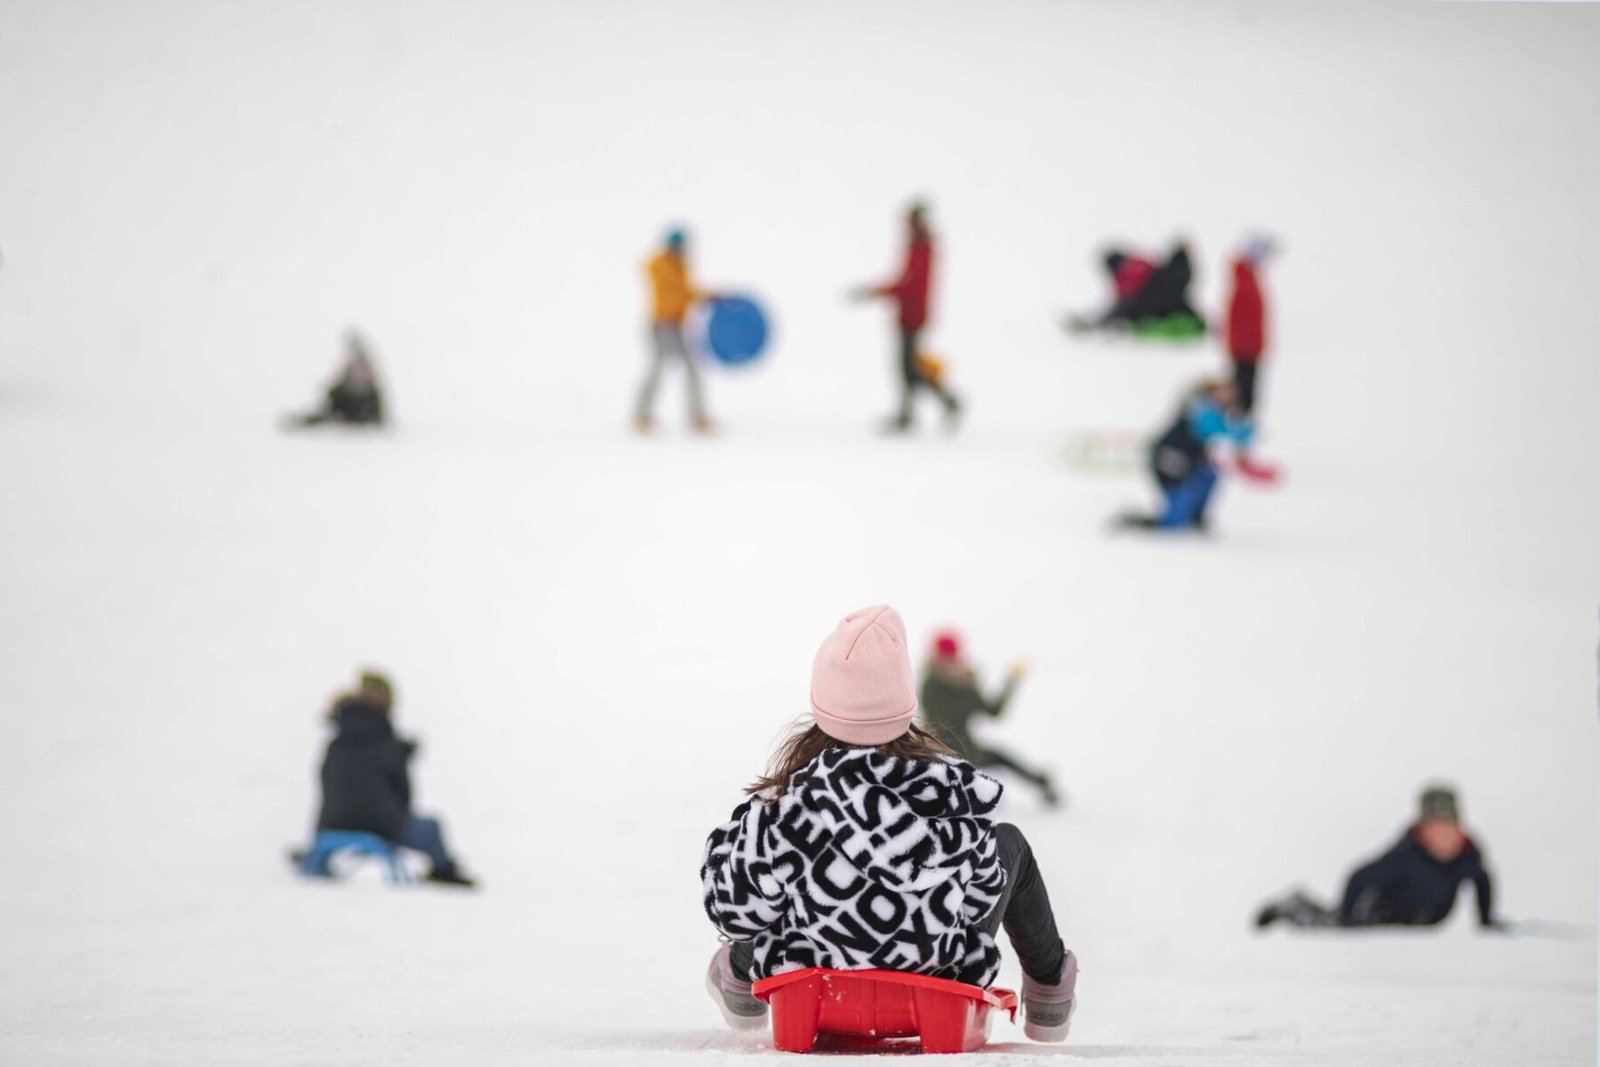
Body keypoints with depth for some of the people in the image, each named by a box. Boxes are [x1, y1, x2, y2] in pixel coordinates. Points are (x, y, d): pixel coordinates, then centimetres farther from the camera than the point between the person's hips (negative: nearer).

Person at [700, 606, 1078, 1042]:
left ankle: (741, 974, 49)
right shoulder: (955, 792, -25)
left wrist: (726, 842, 5)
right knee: (1010, 843, 27)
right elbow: (982, 896, -8)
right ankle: (1050, 990, 47)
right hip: (942, 982, 0)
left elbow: (737, 914, -13)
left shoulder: (785, 810, -29)